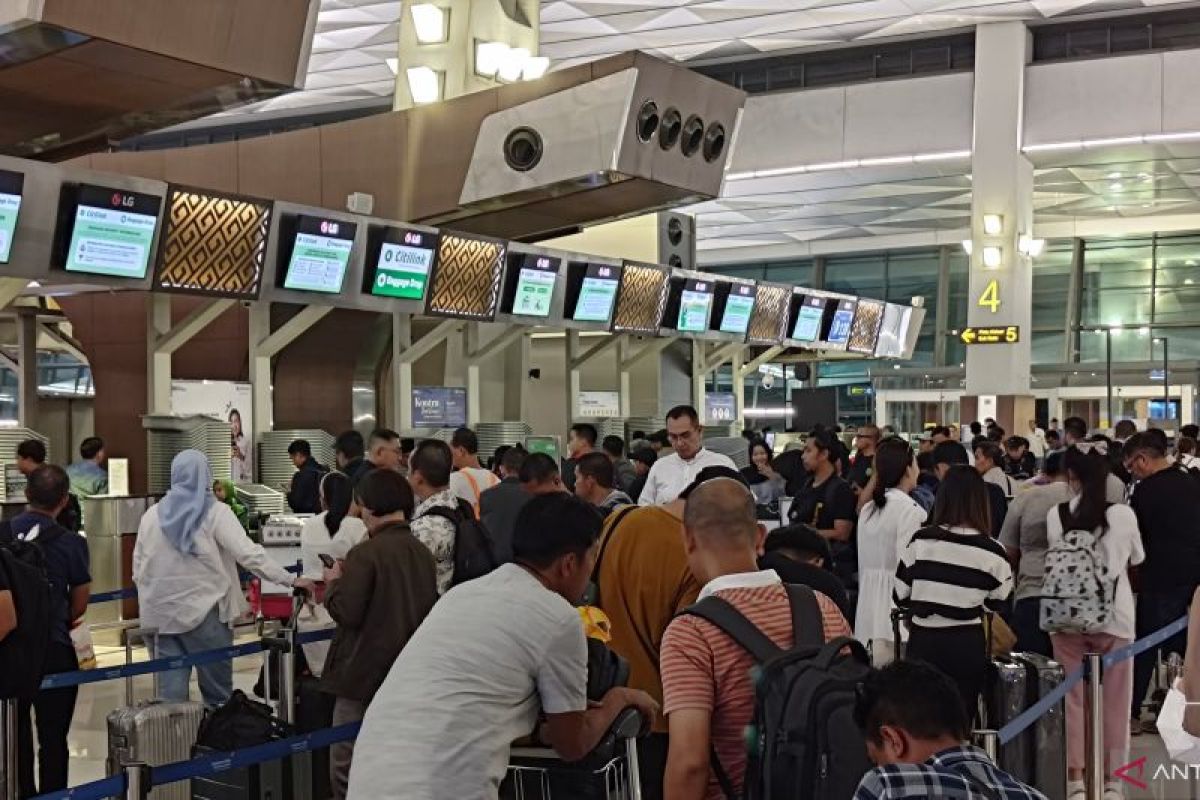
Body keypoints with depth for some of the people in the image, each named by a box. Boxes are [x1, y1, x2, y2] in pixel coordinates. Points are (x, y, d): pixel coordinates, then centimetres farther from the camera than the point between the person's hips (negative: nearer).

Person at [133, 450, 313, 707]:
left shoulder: (152, 515, 5)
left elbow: (138, 569, 9)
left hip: (163, 615, 4)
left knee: (171, 691, 5)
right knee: (217, 692, 4)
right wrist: (291, 580, -11)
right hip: (204, 612, -3)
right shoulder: (214, 512, -6)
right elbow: (248, 553, -14)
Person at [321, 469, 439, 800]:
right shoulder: (423, 553, 4)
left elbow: (347, 612, -19)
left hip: (365, 673, -7)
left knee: (346, 767, 5)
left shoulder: (366, 553, -16)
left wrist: (334, 583, 1)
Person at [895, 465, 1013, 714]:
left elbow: (900, 596, 1)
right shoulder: (991, 550, -9)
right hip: (967, 646, -1)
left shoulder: (921, 541, -6)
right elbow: (999, 603, 1)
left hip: (923, 643, 1)